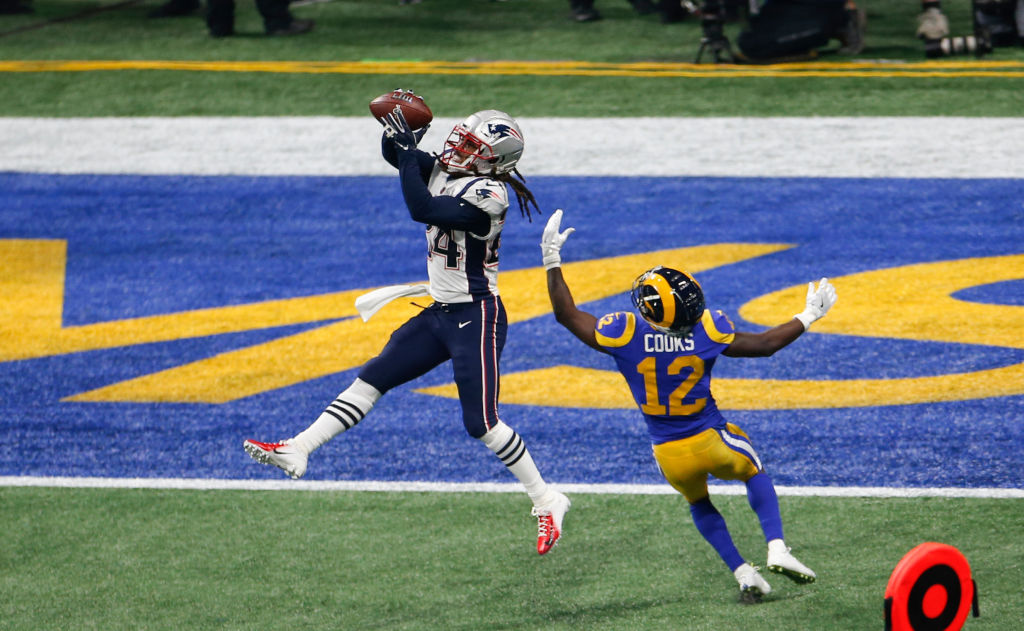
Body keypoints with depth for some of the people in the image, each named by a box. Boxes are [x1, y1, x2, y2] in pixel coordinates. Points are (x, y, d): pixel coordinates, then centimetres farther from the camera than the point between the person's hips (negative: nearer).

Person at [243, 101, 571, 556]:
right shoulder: (443, 172, 4)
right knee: (373, 378, 4)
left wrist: (407, 152, -25)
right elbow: (394, 155, 13)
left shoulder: (487, 195, -22)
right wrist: (398, 134, -9)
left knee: (481, 423, -8)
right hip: (440, 313, 9)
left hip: (477, 318, -9)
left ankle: (546, 502, 5)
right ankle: (297, 451, 3)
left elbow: (422, 210, -31)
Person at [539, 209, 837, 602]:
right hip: (711, 441, -1)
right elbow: (765, 345, -4)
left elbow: (568, 316, -6)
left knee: (699, 505, 28)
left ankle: (743, 573, 16)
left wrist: (552, 262, 1)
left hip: (670, 455, 1)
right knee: (754, 472, 28)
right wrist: (808, 317, 11)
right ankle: (777, 548, 9)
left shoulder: (627, 334, -19)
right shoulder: (706, 329, -17)